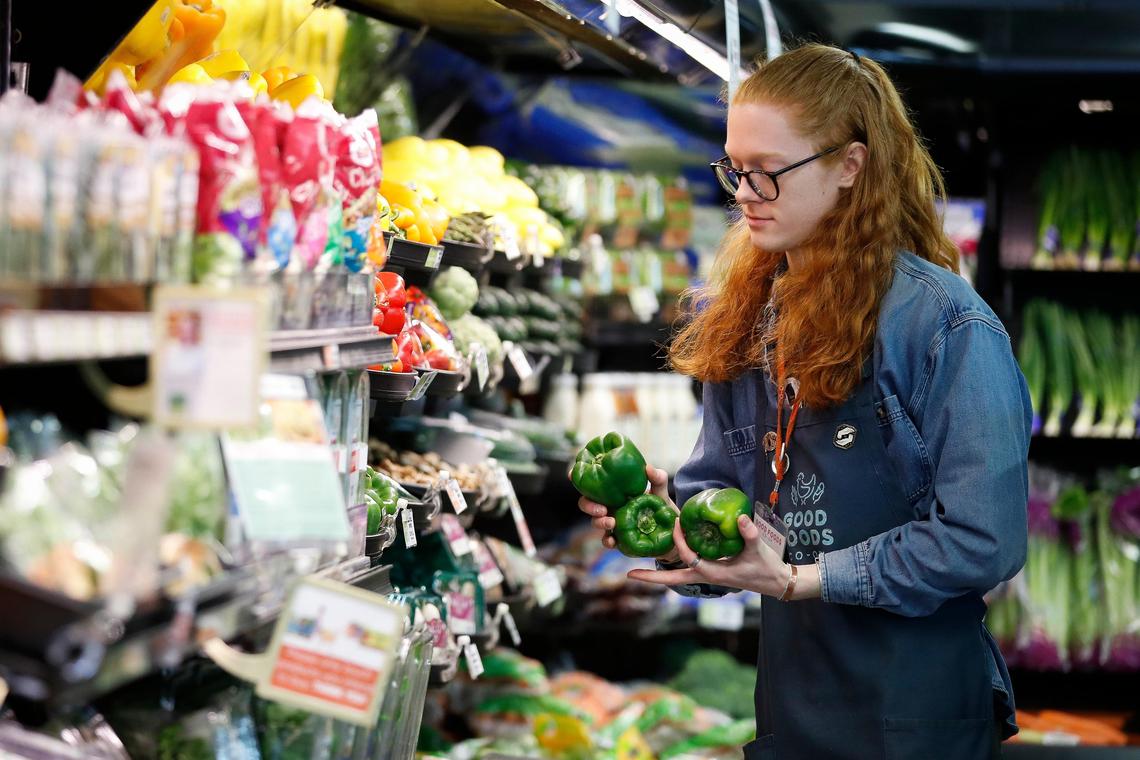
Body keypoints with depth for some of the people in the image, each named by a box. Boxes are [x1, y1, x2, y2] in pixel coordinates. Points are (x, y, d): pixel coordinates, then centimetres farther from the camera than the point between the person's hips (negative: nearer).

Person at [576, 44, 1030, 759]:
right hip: (785, 691, 6)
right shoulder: (746, 319, 7)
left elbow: (980, 540, -19)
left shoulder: (947, 324, -14)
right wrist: (669, 517, -10)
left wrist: (795, 579, -20)